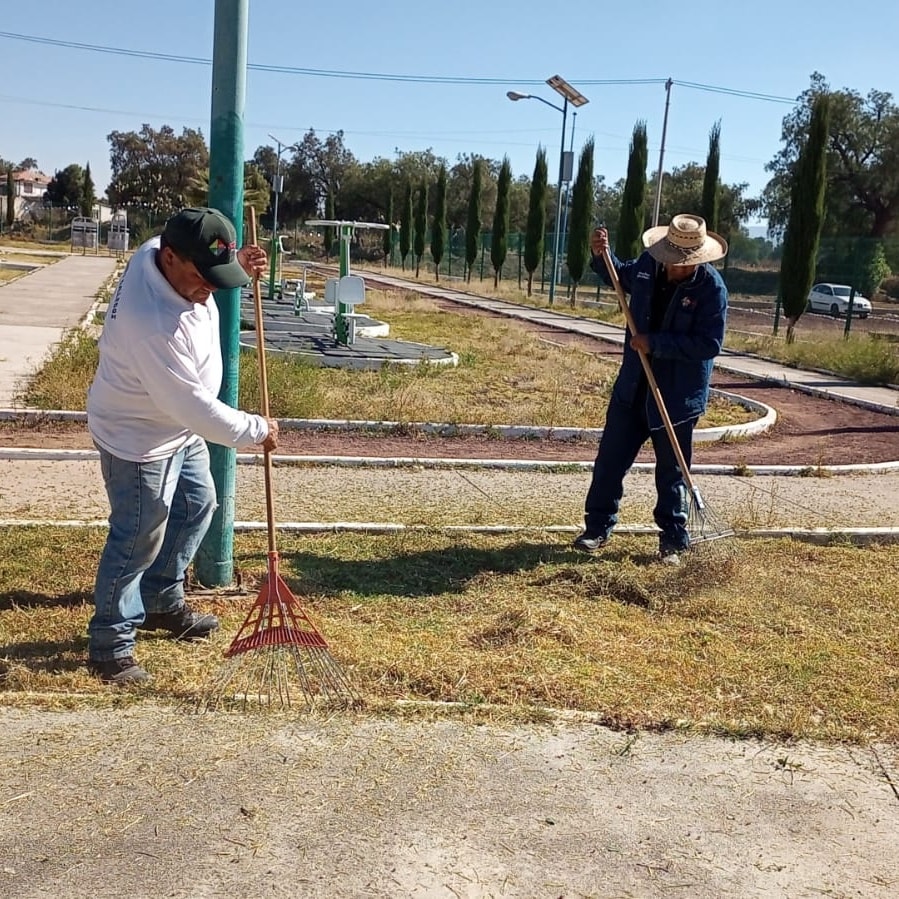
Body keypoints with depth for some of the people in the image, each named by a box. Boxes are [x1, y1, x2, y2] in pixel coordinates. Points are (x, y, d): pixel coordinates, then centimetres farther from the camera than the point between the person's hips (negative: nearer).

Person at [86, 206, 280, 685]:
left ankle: (162, 602, 41)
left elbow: (211, 272, 14)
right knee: (139, 541, 1)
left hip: (179, 428, 10)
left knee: (197, 506, 23)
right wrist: (256, 429, -20)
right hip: (140, 438, -10)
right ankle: (109, 644, 20)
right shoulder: (152, 321, -39)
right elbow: (192, 406, -33)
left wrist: (238, 267, -6)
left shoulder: (160, 251, -13)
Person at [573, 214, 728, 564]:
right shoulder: (648, 263, -3)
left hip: (678, 394, -5)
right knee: (610, 457, 9)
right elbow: (622, 277, 20)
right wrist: (601, 256, 1)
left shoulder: (712, 288, -18)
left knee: (672, 471, 7)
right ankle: (597, 527, 23)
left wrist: (654, 342, -24)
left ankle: (673, 541, 21)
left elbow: (710, 344, -22)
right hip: (633, 386, 5)